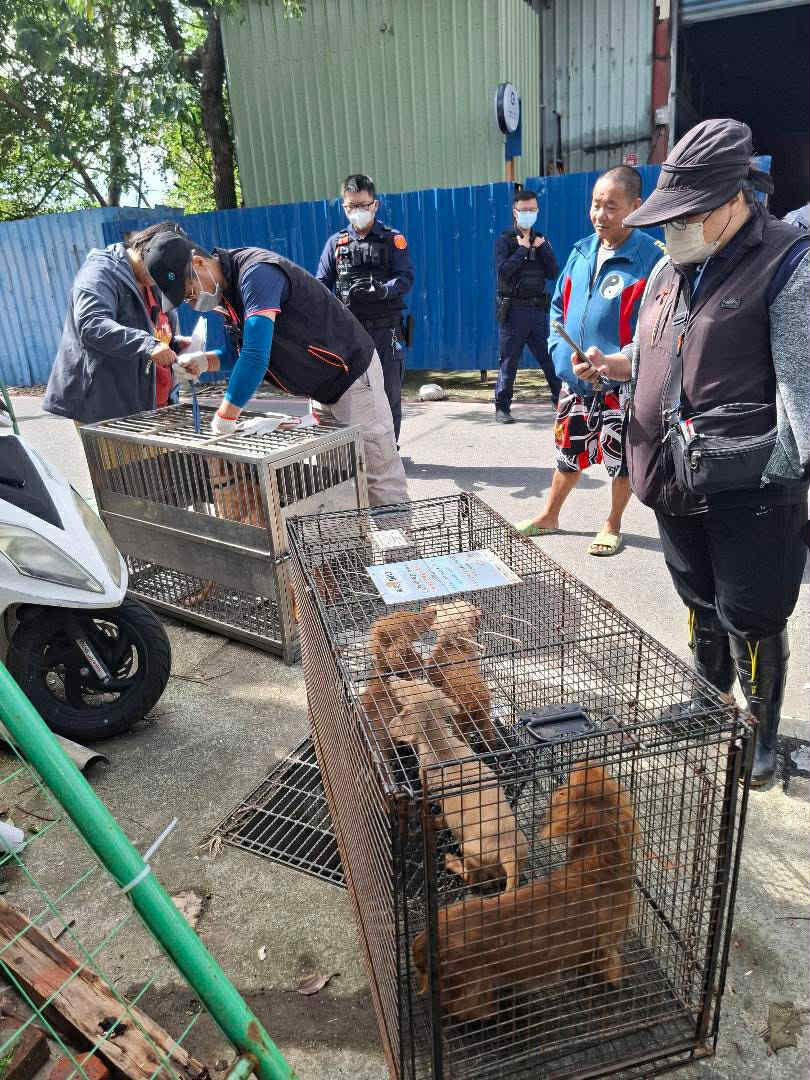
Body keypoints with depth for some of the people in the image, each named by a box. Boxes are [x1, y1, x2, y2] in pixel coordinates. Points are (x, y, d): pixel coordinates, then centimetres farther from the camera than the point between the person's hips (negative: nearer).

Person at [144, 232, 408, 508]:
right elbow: (245, 350, 13)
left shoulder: (256, 273, -26)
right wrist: (208, 362, -7)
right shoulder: (224, 289, 5)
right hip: (323, 389, 10)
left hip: (352, 372, -10)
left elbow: (256, 355, -35)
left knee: (380, 479, -8)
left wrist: (224, 419, -29)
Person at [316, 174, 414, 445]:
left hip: (385, 328, -2)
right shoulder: (336, 242, 13)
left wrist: (382, 290, -25)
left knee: (388, 392, -1)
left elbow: (406, 277, -5)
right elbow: (321, 284, 10)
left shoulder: (393, 239, 6)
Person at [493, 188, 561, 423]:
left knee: (551, 358, 4)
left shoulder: (541, 241, 16)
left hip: (538, 309, 4)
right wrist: (522, 249, -10)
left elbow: (554, 273, 5)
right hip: (513, 310, -4)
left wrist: (542, 248, -3)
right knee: (508, 361, 0)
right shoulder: (505, 240, 1)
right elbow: (503, 272, -15)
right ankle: (502, 408, 9)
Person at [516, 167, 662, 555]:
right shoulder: (581, 252, 8)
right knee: (570, 453, 18)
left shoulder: (650, 257, -11)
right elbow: (558, 305, 18)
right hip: (574, 380, 5)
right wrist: (558, 350, 5)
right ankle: (549, 516, 35)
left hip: (622, 384, -5)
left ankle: (612, 525, 29)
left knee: (621, 458, 9)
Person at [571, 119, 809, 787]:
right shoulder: (672, 268, 12)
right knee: (701, 605, 21)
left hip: (751, 484, -7)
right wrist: (617, 365, 4)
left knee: (751, 619, 5)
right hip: (676, 476, 7)